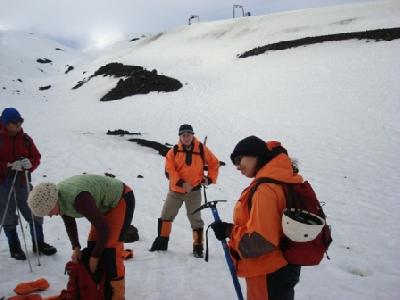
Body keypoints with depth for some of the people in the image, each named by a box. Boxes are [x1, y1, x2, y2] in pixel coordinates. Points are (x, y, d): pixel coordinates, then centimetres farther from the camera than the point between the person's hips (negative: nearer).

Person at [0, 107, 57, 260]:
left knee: (35, 213, 8)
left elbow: (36, 157, 5)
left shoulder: (25, 139, 2)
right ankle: (14, 248, 25)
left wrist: (29, 163, -17)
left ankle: (39, 243, 26)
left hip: (22, 182, 3)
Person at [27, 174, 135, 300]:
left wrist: (95, 256, -17)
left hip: (122, 200, -9)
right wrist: (76, 247, -4)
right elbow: (70, 224, 9)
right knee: (93, 243, 7)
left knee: (110, 249, -13)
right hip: (106, 204, 9)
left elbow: (103, 229, -28)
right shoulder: (59, 198, -9)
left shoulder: (78, 199, -36)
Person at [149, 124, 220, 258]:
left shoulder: (202, 149, -5)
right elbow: (169, 171, -11)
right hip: (175, 190, 2)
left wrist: (210, 179, 0)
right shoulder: (174, 151, -5)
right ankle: (162, 241, 25)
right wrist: (181, 183, -21)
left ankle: (198, 247, 13)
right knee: (166, 216, 9)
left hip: (194, 190, -1)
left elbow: (214, 163, 7)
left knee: (195, 219, 3)